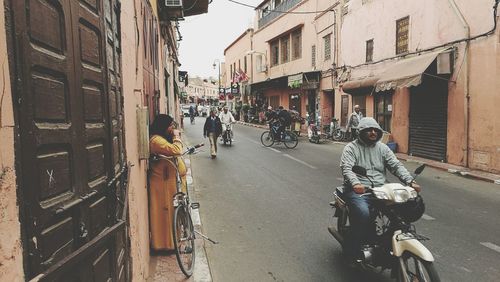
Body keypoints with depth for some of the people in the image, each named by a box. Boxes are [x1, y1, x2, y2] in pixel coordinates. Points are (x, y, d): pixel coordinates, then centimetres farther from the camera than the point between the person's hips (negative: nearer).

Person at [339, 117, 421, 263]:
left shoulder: (382, 148, 17)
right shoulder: (351, 148, 2)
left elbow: (396, 165, 8)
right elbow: (346, 168, -13)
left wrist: (410, 181, -10)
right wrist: (355, 183, -34)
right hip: (358, 190, -4)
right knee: (363, 213, -33)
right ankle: (354, 252, -14)